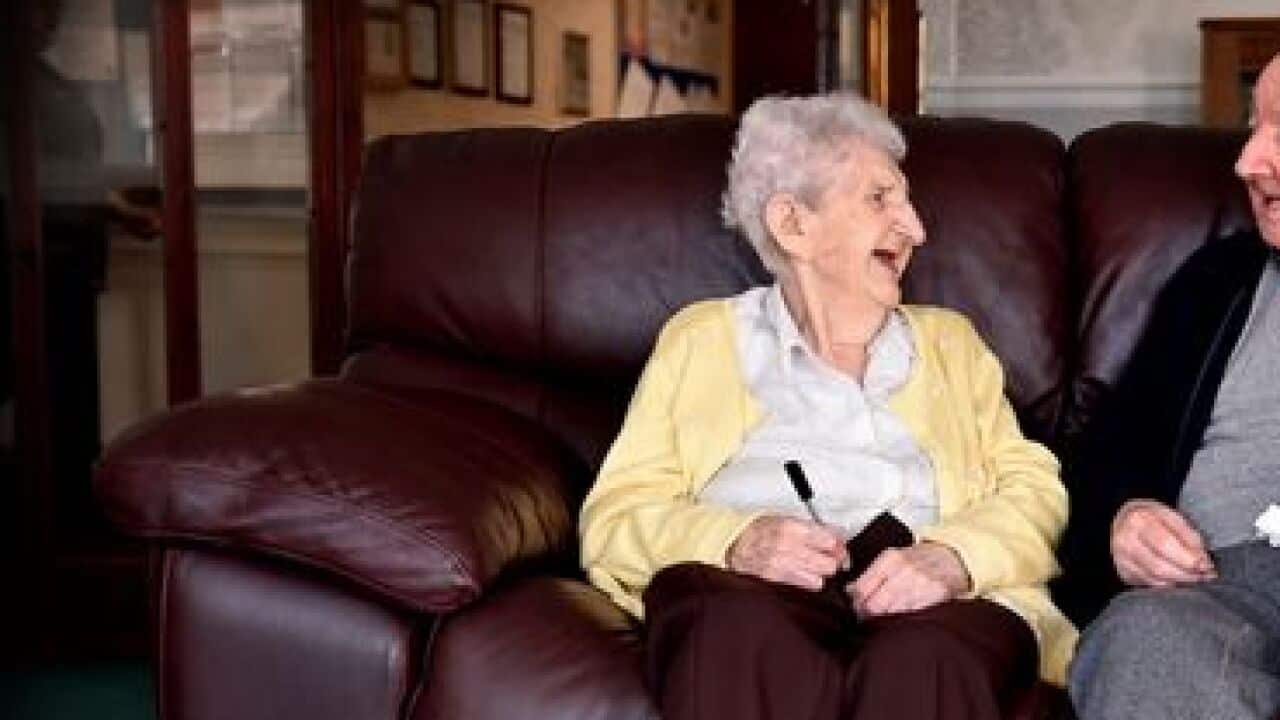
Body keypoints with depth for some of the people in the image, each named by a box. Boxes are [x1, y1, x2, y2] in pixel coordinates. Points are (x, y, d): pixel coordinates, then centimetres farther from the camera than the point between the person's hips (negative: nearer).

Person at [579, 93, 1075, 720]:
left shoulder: (949, 340, 28)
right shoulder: (701, 338, 21)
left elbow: (1033, 489, 13)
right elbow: (616, 517, 11)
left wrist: (950, 559, -10)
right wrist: (737, 542, -11)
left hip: (932, 600, 1)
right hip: (753, 592, 0)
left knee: (921, 664, -37)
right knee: (750, 648, -38)